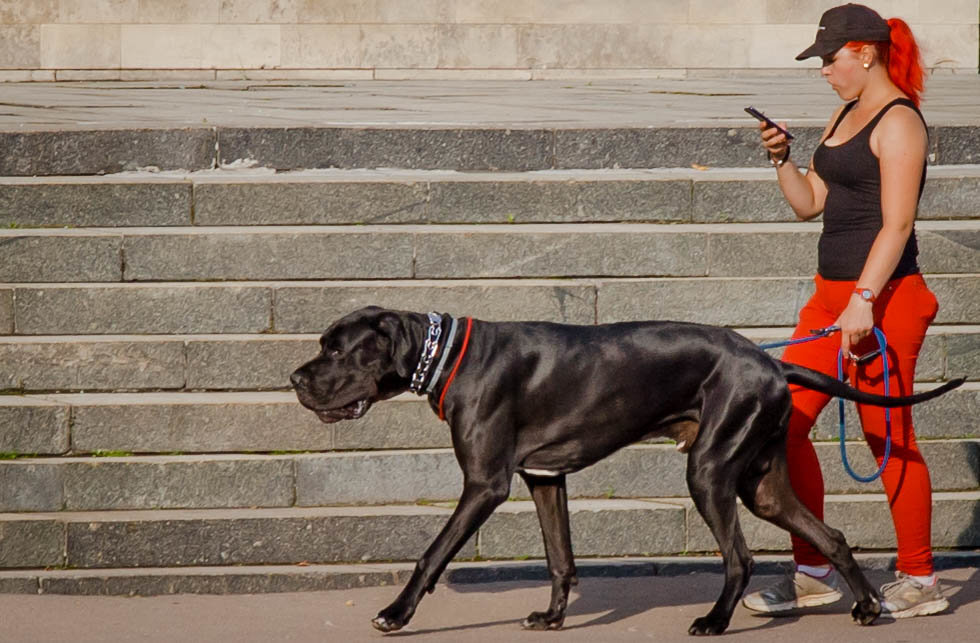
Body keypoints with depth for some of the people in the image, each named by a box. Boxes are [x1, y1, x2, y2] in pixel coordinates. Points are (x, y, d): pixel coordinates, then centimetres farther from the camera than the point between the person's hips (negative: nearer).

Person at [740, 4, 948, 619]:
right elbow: (809, 202, 19)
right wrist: (782, 157, 2)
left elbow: (897, 223, -19)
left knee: (889, 440, -3)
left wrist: (864, 300, -25)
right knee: (784, 422, 5)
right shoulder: (846, 116, 16)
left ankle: (919, 581, 8)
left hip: (883, 299, -9)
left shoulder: (899, 122, -12)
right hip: (834, 293, 9)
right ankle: (813, 572, 13)